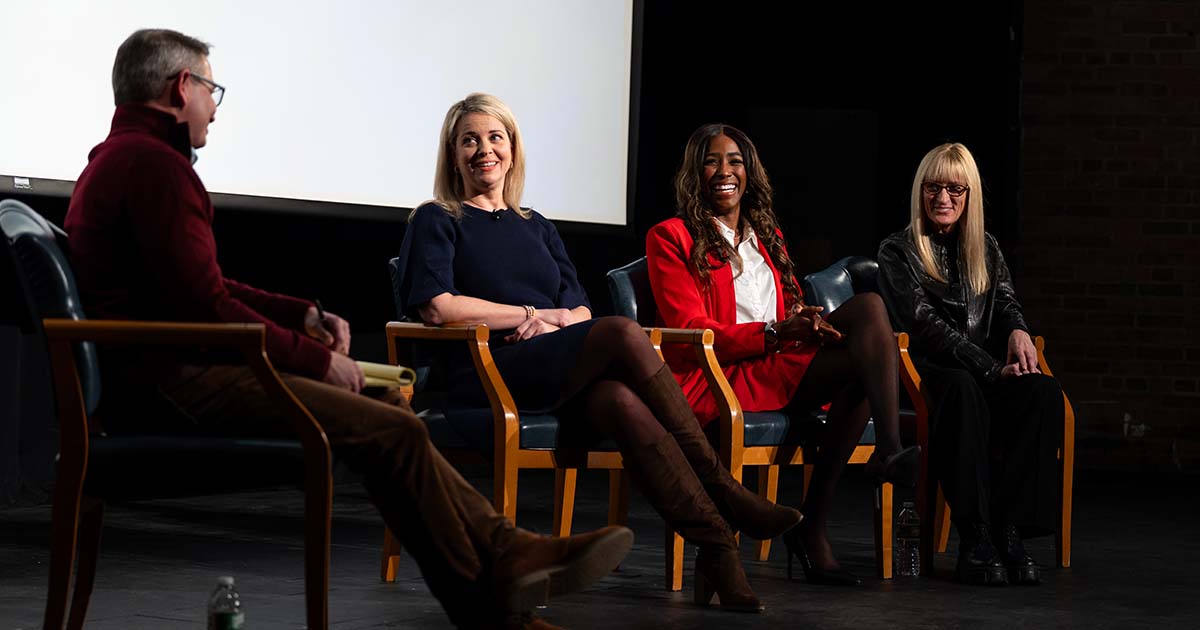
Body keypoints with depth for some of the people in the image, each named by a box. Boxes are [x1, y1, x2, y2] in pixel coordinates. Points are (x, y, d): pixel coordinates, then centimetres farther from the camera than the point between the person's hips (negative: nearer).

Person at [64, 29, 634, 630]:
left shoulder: (117, 158, 19)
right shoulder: (155, 163, -16)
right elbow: (206, 308, -21)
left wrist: (303, 315, 13)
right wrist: (317, 358, -10)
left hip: (166, 371, 12)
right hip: (177, 382, -12)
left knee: (386, 395, 13)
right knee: (395, 431, -17)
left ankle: (502, 547, 6)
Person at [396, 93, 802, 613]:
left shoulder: (537, 228, 28)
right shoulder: (437, 221, 11)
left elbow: (582, 310, 21)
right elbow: (437, 307, -7)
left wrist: (559, 320, -4)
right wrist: (535, 314, -2)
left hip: (566, 377, 5)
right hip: (490, 374, -5)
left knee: (624, 403, -34)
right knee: (622, 333, -31)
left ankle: (714, 549, -43)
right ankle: (722, 493, -33)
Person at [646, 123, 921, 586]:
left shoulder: (767, 236, 26)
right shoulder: (670, 238, 5)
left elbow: (794, 312, 23)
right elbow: (690, 330, -5)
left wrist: (808, 322, -4)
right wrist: (774, 334, -19)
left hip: (778, 368, 7)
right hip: (714, 378, -7)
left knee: (868, 305, -23)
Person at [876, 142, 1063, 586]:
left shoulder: (986, 249, 23)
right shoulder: (897, 251, 6)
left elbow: (1005, 302, 13)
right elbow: (926, 324, -6)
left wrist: (1017, 331, -15)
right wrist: (994, 369, -17)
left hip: (987, 372, 4)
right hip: (928, 371, -4)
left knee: (1045, 392, -30)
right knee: (962, 389, -41)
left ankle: (1009, 529, -34)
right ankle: (974, 539, -43)